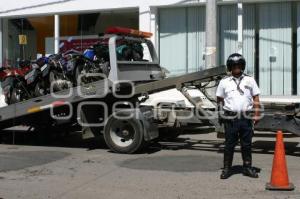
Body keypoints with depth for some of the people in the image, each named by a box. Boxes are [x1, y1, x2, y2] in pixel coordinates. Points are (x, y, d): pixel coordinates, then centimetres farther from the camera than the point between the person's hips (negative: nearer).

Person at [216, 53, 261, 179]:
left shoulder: (250, 80, 7)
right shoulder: (224, 82, 5)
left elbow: (256, 99, 7)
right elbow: (219, 100, 10)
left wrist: (256, 115, 0)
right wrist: (222, 114, 7)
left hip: (246, 117, 1)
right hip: (230, 118, -1)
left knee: (247, 144, 8)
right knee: (229, 144, 3)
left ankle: (247, 168, 18)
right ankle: (227, 169, 11)